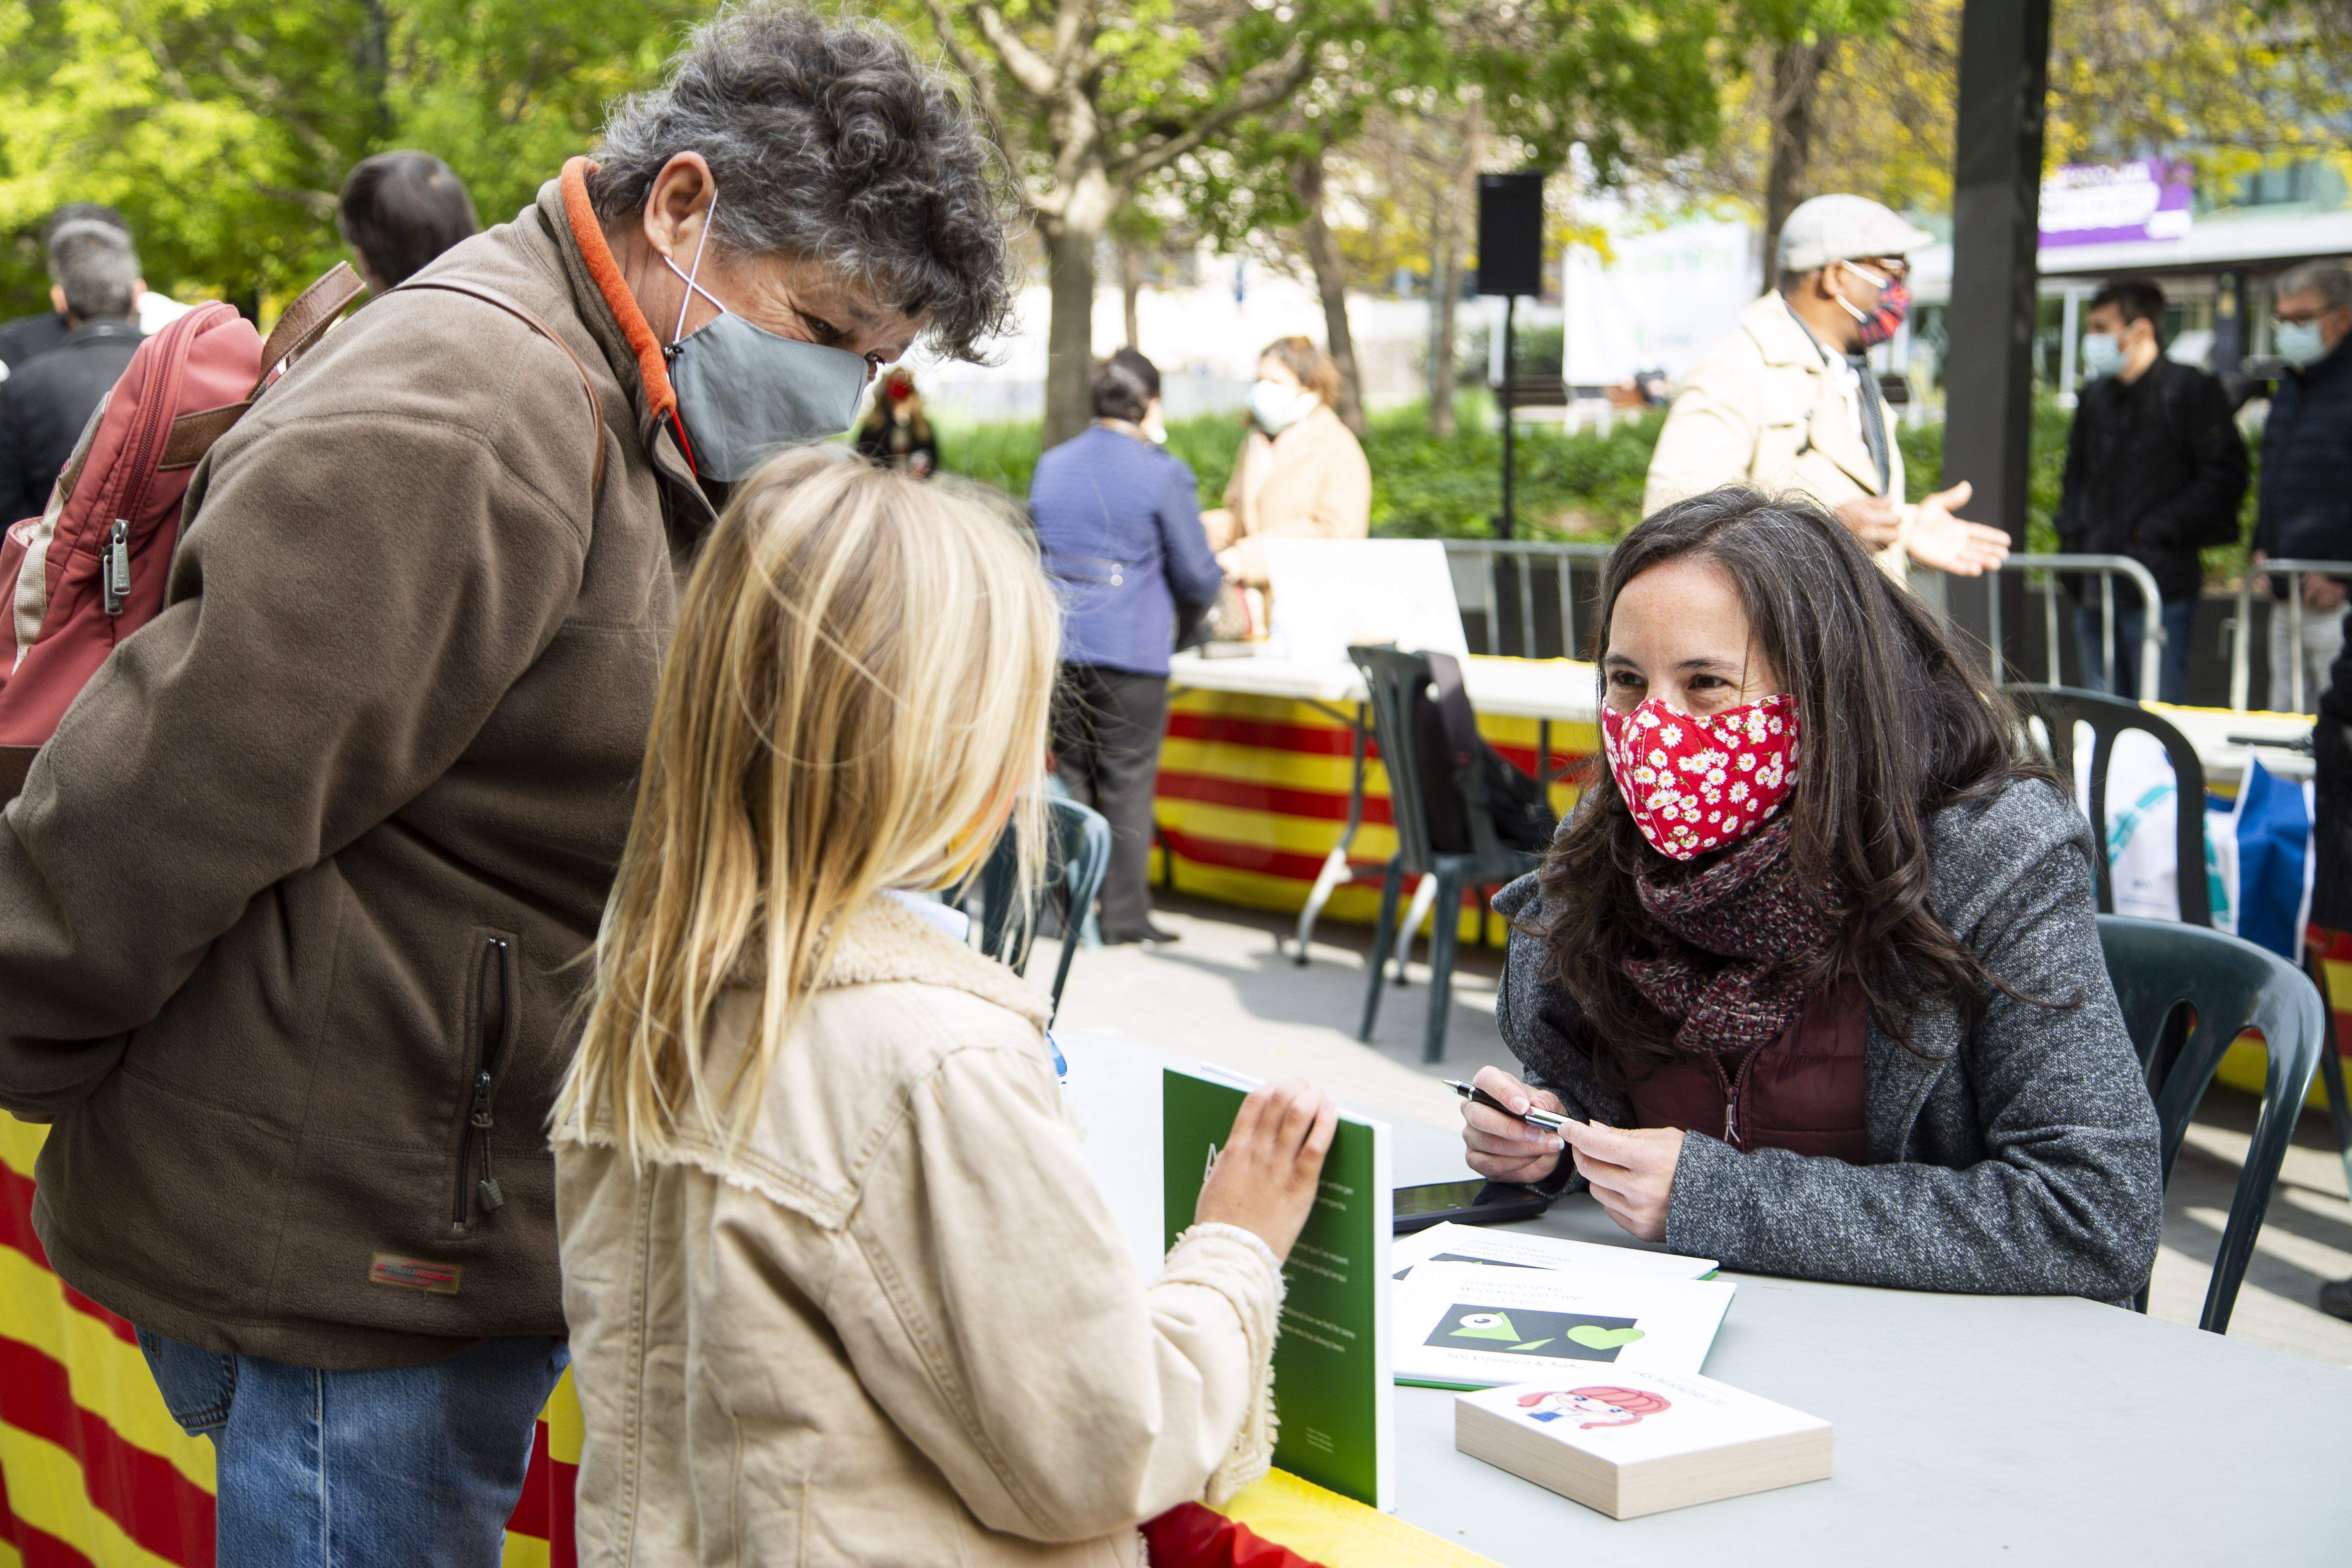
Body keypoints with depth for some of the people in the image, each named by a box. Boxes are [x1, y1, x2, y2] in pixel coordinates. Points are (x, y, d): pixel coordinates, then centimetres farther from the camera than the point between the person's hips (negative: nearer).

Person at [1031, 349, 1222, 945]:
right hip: (1132, 650, -5)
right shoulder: (1164, 475, -7)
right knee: (1128, 784, 2)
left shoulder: (1051, 466, 10)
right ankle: (1124, 913, 4)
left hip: (1057, 645, 5)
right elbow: (1198, 578, -4)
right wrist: (1211, 590, 18)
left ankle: (1072, 906, 15)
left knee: (1072, 777, 12)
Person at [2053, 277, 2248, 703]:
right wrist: (2072, 532, 11)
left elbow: (2224, 476, -9)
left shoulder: (2192, 389, -5)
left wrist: (2158, 530, -13)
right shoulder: (2096, 397, 15)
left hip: (2160, 585, -7)